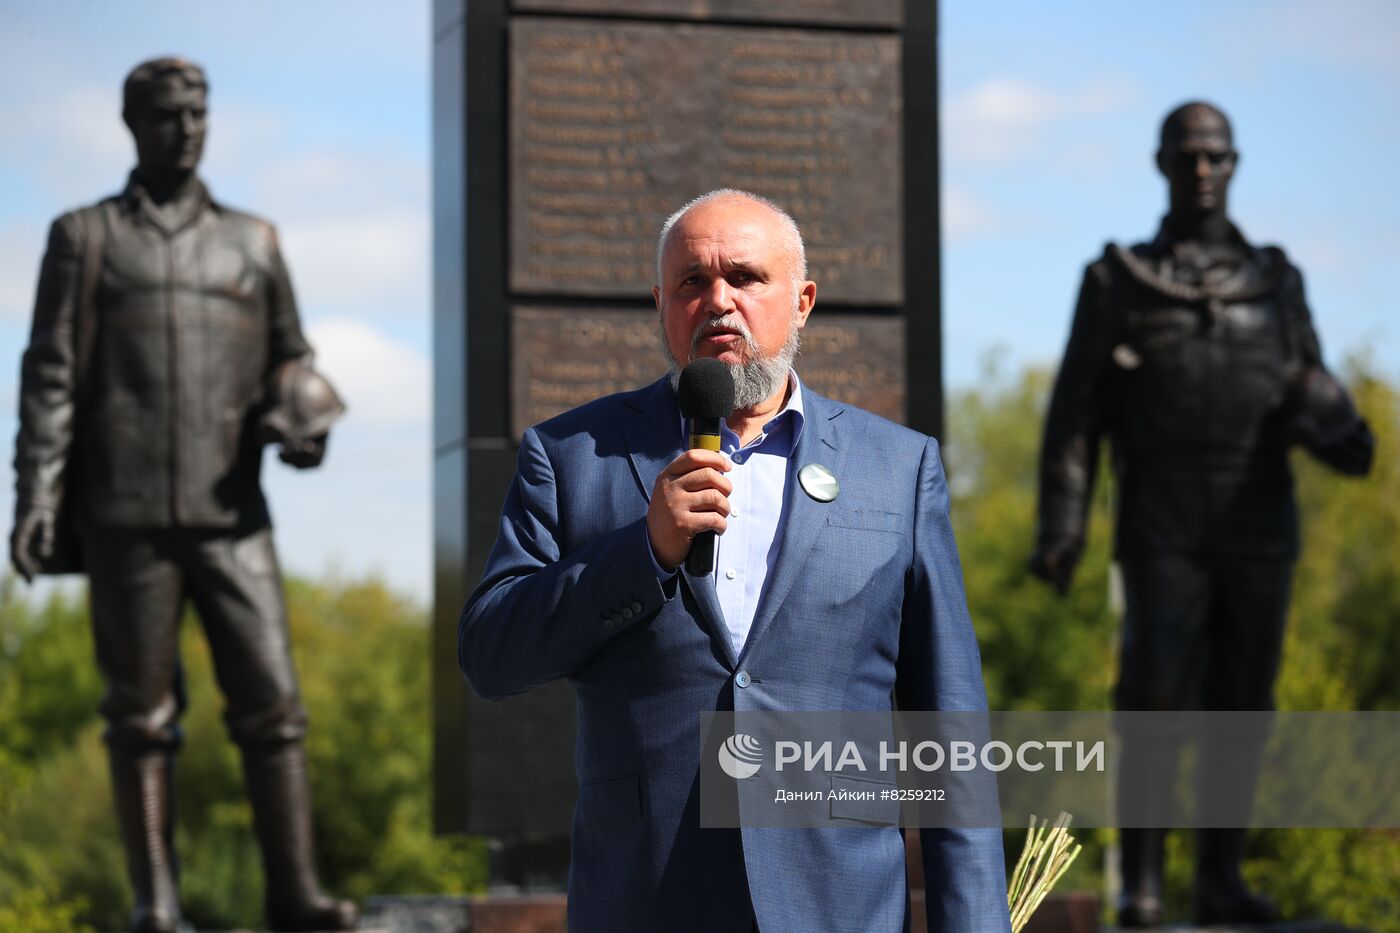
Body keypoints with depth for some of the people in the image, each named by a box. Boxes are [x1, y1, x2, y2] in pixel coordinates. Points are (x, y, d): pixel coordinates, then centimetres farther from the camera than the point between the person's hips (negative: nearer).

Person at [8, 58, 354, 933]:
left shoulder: (253, 242, 17)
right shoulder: (85, 237, 10)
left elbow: (293, 359, 21)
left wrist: (305, 422, -2)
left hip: (232, 510, 2)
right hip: (127, 514, -2)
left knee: (271, 698, -7)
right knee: (143, 713, -1)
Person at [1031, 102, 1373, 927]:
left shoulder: (1277, 282, 14)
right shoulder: (1118, 283, 7)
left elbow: (1315, 393, 11)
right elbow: (1076, 414, 3)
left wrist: (1345, 437, -13)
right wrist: (1062, 526, -6)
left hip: (1260, 529, 2)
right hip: (1164, 534, -2)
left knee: (1242, 705, 3)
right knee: (1155, 701, -11)